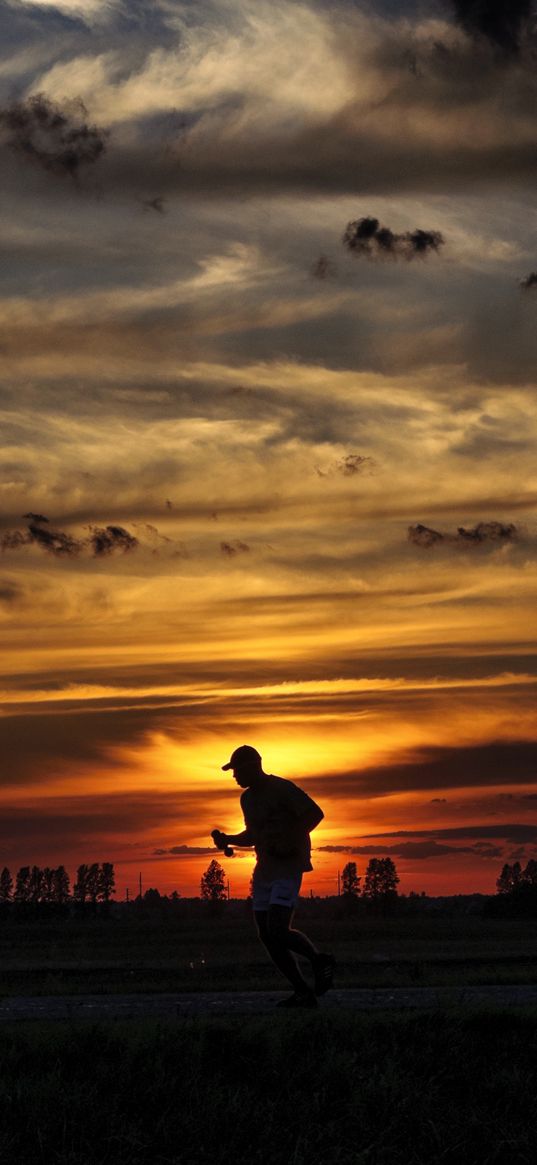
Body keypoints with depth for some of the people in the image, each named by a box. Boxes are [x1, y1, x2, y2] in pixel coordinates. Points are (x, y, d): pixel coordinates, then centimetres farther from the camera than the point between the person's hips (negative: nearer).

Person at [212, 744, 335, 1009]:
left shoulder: (282, 789, -11)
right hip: (265, 869, 9)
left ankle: (319, 960, 6)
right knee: (266, 935, 2)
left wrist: (289, 840, -24)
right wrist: (227, 839, 8)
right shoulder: (247, 798, 15)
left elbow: (315, 813, -17)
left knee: (278, 931, -20)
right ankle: (303, 992, 9)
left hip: (289, 867, -9)